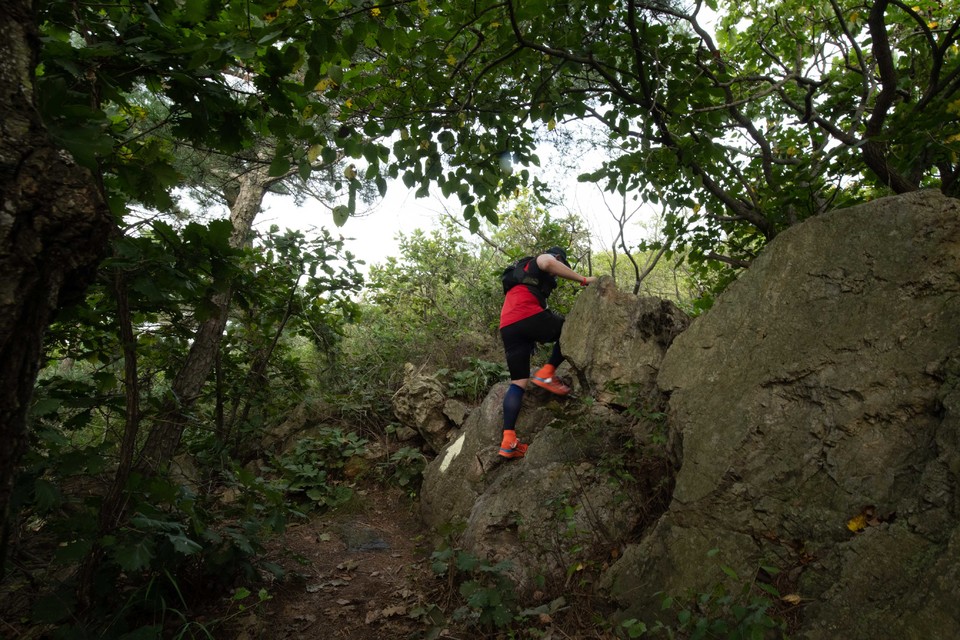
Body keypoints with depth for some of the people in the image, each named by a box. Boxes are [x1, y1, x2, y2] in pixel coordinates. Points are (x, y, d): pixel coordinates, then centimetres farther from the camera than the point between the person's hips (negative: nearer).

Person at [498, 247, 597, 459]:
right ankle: (546, 373, -2)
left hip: (507, 328, 8)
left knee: (518, 382, 5)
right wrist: (583, 279, -9)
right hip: (527, 315, -8)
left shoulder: (525, 272, 41)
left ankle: (508, 440, -4)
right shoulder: (543, 258, 15)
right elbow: (549, 263, -12)